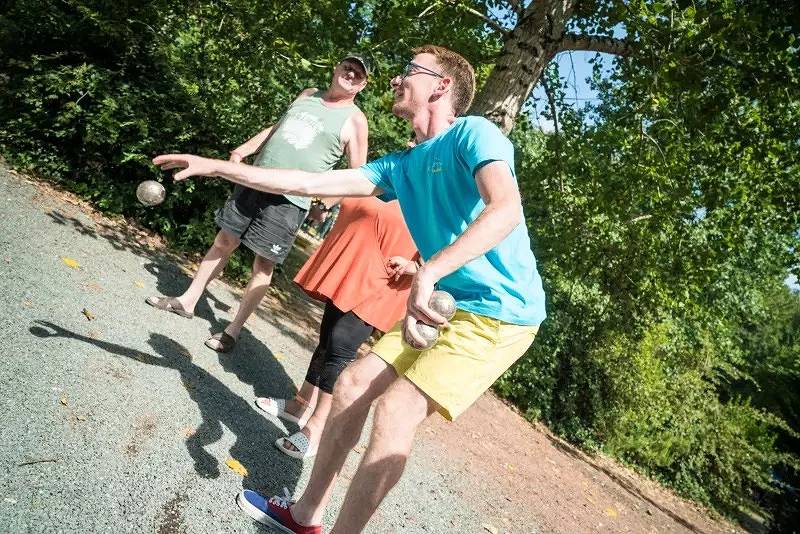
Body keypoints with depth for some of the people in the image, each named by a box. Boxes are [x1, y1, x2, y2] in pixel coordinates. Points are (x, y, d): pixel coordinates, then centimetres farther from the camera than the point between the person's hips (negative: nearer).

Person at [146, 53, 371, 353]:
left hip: (290, 200, -5)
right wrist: (245, 149, 14)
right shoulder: (307, 95, 14)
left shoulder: (355, 120, -3)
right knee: (223, 242, 11)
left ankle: (234, 329, 13)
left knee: (263, 264, 0)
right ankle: (188, 301, 26)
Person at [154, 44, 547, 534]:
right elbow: (311, 183, 11)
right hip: (448, 306, 8)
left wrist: (429, 272, -40)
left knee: (397, 409, -19)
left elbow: (505, 209, -29)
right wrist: (214, 166, 11)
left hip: (500, 311, -8)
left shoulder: (474, 134, -11)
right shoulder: (402, 166, 12)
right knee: (354, 384, 7)